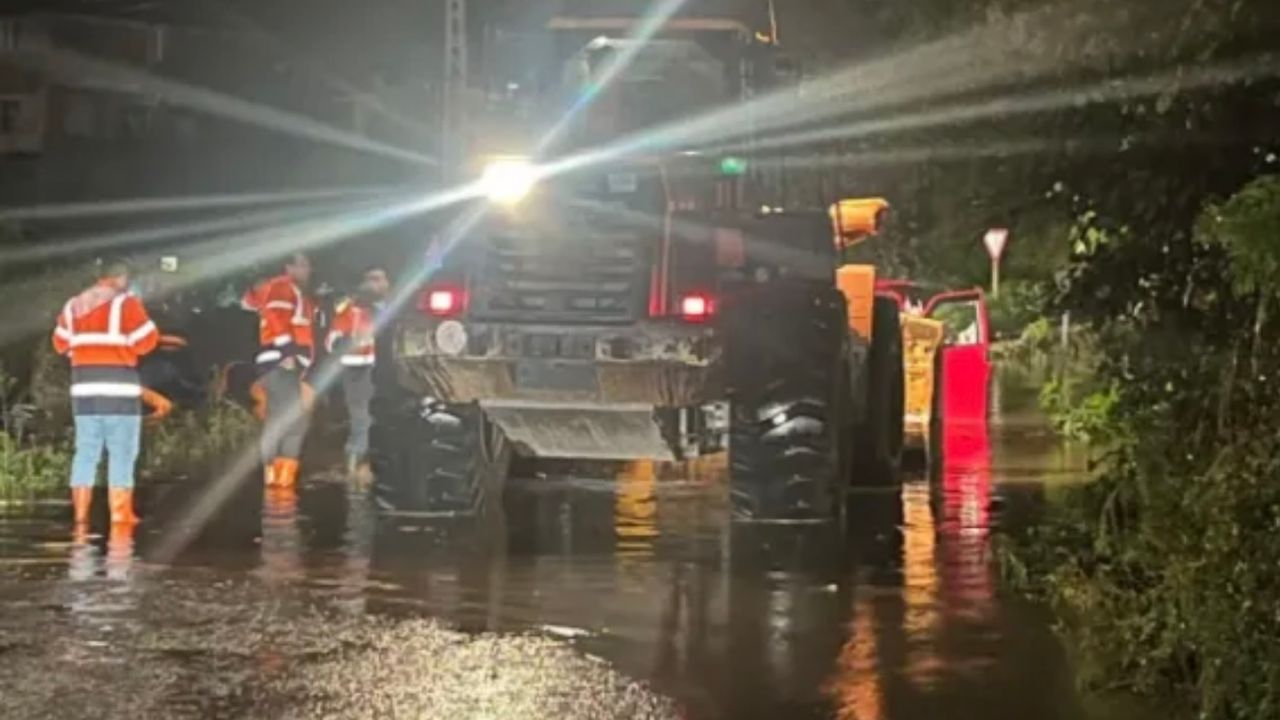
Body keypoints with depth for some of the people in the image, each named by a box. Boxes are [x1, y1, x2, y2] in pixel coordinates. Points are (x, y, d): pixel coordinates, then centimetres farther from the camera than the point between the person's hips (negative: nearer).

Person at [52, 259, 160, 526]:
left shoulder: (72, 306, 13)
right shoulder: (126, 303, -7)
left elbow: (62, 344, 18)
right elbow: (146, 342, -8)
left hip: (84, 388, 6)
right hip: (119, 389, -6)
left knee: (86, 453, 9)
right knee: (121, 454, -1)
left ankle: (81, 517, 7)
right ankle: (120, 518, -3)